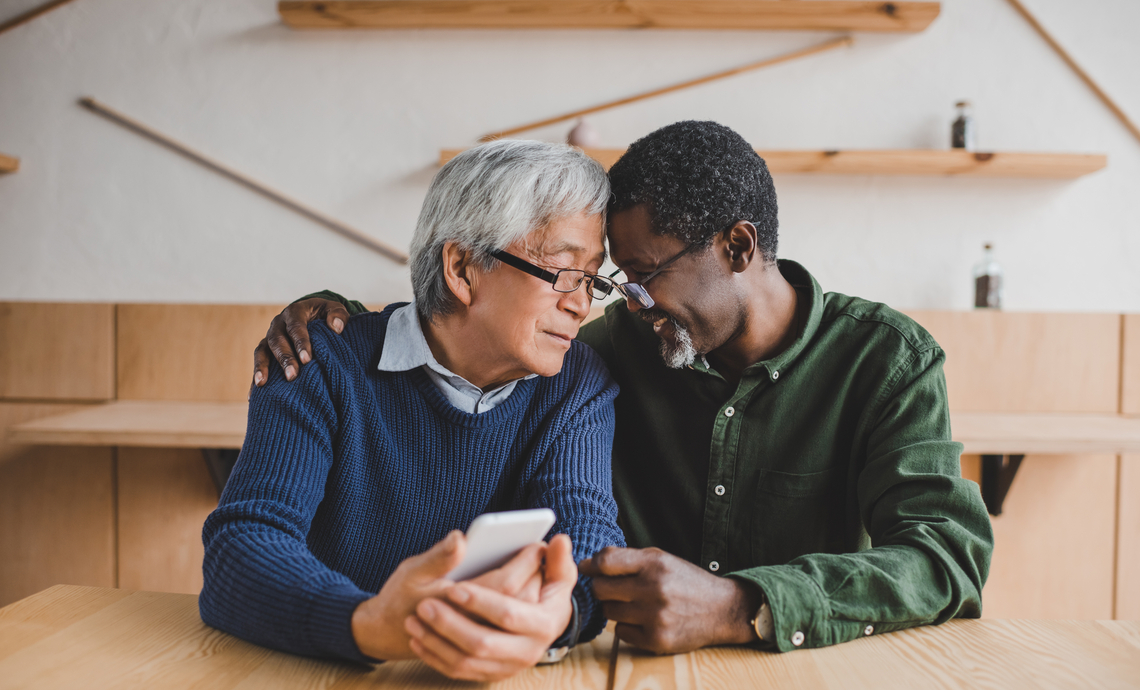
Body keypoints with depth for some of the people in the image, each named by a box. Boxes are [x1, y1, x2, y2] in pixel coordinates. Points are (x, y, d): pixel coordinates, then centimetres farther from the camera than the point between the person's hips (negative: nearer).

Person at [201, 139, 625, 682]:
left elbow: (586, 530, -12)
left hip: (496, 674, 2)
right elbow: (242, 546, -18)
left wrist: (557, 613, -36)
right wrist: (370, 625, -37)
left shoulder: (578, 384, 0)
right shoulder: (325, 365, -8)